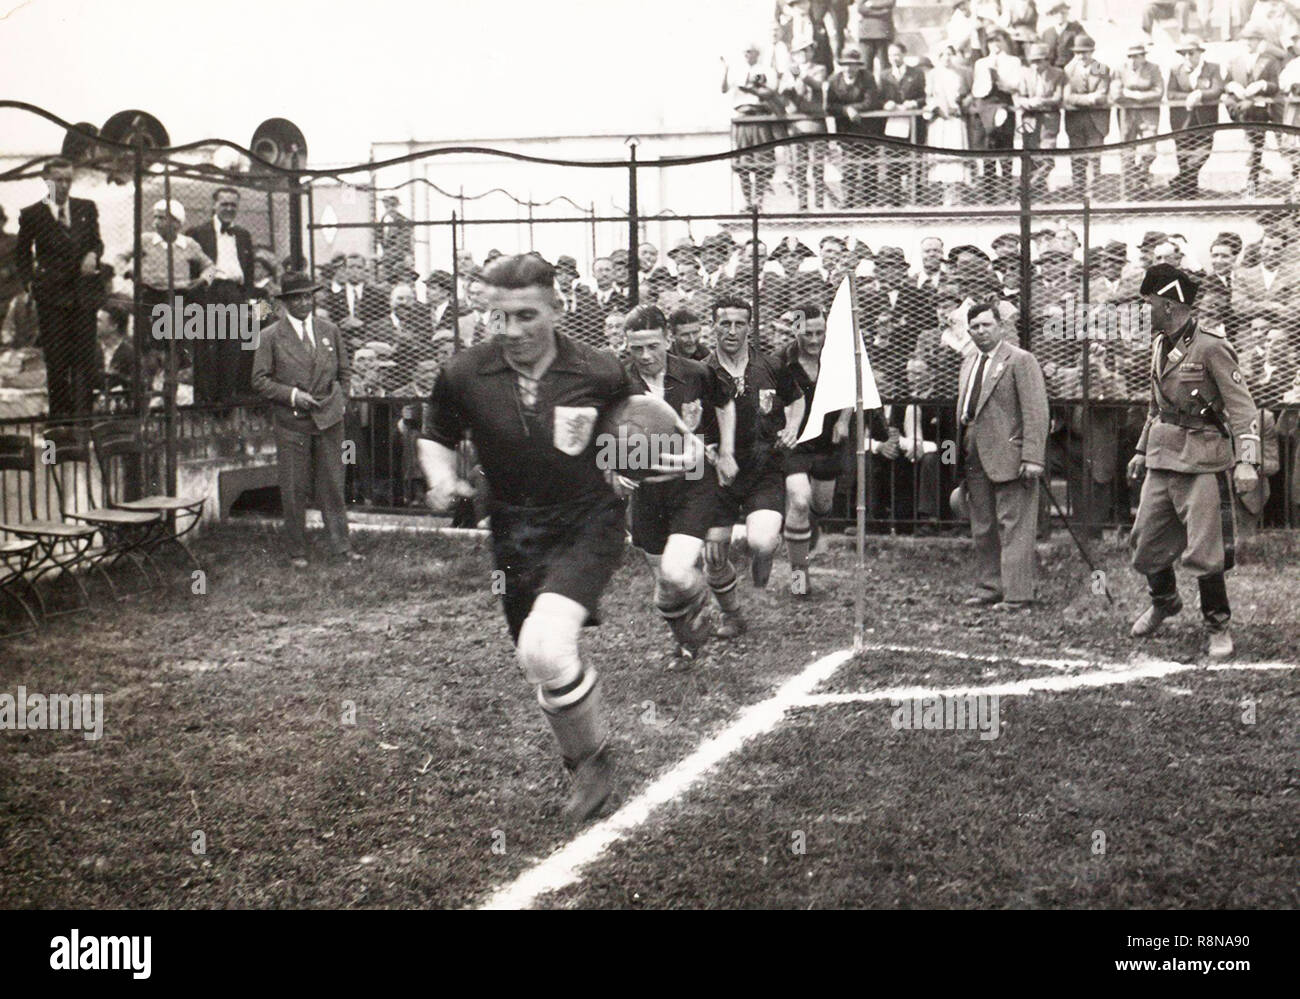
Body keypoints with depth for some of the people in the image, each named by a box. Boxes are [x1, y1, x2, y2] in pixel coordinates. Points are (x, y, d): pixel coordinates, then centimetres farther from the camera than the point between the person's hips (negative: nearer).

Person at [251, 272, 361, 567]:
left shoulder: (330, 330, 9)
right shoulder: (270, 337, -1)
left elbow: (344, 371, 18)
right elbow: (260, 379, -2)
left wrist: (339, 400, 7)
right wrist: (292, 395, -12)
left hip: (329, 420, 3)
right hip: (291, 424, -2)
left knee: (332, 485, 7)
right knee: (294, 490, 2)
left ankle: (340, 545, 15)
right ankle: (296, 550, 14)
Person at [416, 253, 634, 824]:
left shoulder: (598, 373, -11)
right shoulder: (464, 375, -8)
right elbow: (435, 436, 10)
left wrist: (621, 466, -4)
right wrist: (442, 479, -9)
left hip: (587, 526, -4)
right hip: (516, 536, 4)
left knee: (544, 649, -26)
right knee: (538, 667, 13)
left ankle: (593, 759, 2)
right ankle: (587, 773, 40)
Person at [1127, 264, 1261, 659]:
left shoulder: (1211, 349, -12)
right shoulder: (1159, 348, 12)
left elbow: (1243, 408, -14)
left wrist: (1246, 461, -23)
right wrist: (1142, 450, 27)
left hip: (1203, 467, -7)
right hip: (1161, 464, 7)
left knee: (1205, 553, -4)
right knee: (1147, 543, 11)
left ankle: (1218, 627, 13)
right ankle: (1163, 603, 37)